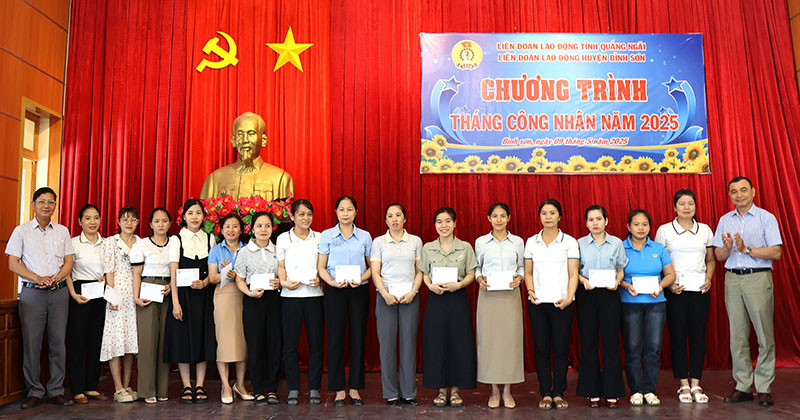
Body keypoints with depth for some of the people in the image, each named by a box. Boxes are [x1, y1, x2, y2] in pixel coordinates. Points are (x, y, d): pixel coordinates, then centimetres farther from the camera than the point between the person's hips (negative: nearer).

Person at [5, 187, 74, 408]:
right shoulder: (22, 231, 5)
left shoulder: (62, 231, 12)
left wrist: (54, 279, -9)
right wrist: (38, 278, -13)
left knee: (58, 341, 2)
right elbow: (13, 263, 0)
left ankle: (56, 390, 10)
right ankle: (34, 391, 10)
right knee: (31, 342, -1)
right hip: (32, 292, -2)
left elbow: (68, 262, 9)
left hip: (59, 291, 2)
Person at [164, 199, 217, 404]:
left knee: (204, 337, 3)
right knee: (183, 338, 0)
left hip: (204, 294, 2)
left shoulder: (210, 239, 8)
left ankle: (200, 386, 12)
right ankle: (186, 387, 10)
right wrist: (175, 302, -13)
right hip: (183, 294, -2)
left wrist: (205, 282, -11)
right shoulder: (176, 240, 1)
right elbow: (173, 274, -5)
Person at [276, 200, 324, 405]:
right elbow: (280, 266, 7)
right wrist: (284, 282, -10)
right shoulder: (283, 238, 8)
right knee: (290, 343, 2)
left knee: (316, 342, 2)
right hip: (290, 295, -1)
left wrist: (319, 278, -8)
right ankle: (293, 389, 13)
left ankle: (314, 388, 13)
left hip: (314, 294, 1)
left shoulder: (319, 238, 11)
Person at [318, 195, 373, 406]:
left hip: (359, 291, 1)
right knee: (335, 338, 0)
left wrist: (361, 279, -10)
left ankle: (355, 389, 14)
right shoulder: (327, 235, 4)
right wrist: (332, 282, -14)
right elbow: (321, 267, 3)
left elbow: (372, 266, 10)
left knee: (358, 338, 3)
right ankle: (338, 390, 10)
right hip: (335, 291, -1)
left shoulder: (365, 236, 7)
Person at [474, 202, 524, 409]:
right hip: (488, 295, 0)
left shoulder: (518, 242, 7)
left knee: (510, 338, -1)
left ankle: (507, 391, 11)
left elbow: (522, 266, 12)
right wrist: (480, 279, -8)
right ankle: (494, 390, 11)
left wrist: (519, 277, -7)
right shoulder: (481, 242, 6)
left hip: (510, 295, 0)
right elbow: (476, 267, 11)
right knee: (489, 338, -1)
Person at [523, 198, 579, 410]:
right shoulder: (531, 242, 9)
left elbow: (573, 274, 1)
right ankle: (545, 394, 12)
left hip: (562, 303, -2)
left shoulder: (569, 241, 3)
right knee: (541, 348, 3)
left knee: (561, 348, 1)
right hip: (538, 303, 2)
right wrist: (531, 291, -5)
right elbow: (528, 272, 12)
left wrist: (569, 297, -12)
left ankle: (558, 393, 13)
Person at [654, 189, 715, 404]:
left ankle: (695, 384, 12)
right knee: (677, 335, 0)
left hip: (700, 290, 2)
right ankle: (684, 385, 10)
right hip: (674, 290, -2)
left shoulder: (705, 230, 9)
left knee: (698, 335, 2)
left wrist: (708, 279, 0)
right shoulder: (664, 230, 1)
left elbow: (711, 260, 17)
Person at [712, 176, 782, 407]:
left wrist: (747, 249, -15)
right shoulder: (725, 220, 14)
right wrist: (728, 247, -10)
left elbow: (776, 252, -6)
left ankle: (764, 387, 5)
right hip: (733, 279, 4)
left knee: (764, 334, -3)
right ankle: (743, 386, 12)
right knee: (737, 335, 5)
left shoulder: (766, 218, 2)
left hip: (758, 278, -4)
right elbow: (719, 255, 11)